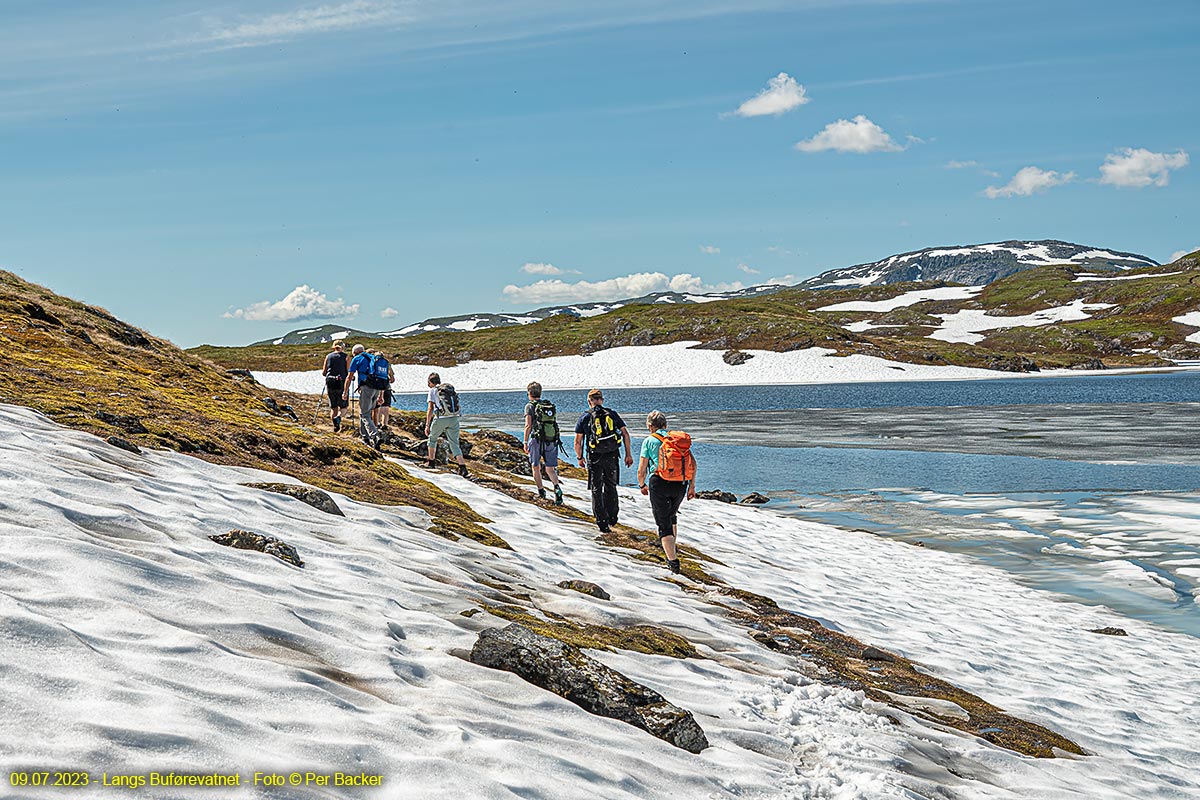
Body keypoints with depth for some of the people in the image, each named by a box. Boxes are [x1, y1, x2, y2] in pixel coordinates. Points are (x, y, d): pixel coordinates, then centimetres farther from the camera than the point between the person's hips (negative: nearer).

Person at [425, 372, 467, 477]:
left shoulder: (433, 390, 5)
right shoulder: (451, 388, 19)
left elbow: (430, 409, -2)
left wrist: (427, 425, -2)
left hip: (441, 418, -4)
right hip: (454, 418, 4)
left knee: (432, 438, 23)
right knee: (454, 443, 3)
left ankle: (431, 461, 33)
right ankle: (462, 466, -14)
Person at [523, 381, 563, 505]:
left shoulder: (530, 406, -3)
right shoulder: (551, 406, 13)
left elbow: (528, 425, -12)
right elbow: (555, 423, 14)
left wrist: (525, 442, -9)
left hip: (537, 440, -4)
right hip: (552, 441, 4)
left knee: (536, 467, 14)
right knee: (550, 469, 5)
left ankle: (541, 492, 16)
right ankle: (557, 487, -21)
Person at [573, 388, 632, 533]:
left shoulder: (585, 417, 1)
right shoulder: (612, 414, 6)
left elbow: (578, 441, 0)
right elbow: (625, 433, 2)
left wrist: (580, 457, 14)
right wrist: (628, 454, 8)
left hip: (594, 458, -2)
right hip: (612, 456, 2)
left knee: (596, 491, 7)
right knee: (611, 487, 19)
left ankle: (603, 524, 4)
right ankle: (612, 519, 29)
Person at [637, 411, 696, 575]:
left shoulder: (649, 441, 2)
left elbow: (641, 470, 2)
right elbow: (693, 463, 5)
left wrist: (642, 485, 20)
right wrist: (692, 486, 11)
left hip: (659, 483, -4)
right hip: (681, 485, 5)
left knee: (664, 524, 2)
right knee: (672, 515, 30)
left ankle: (673, 560, -7)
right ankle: (671, 549, 45)